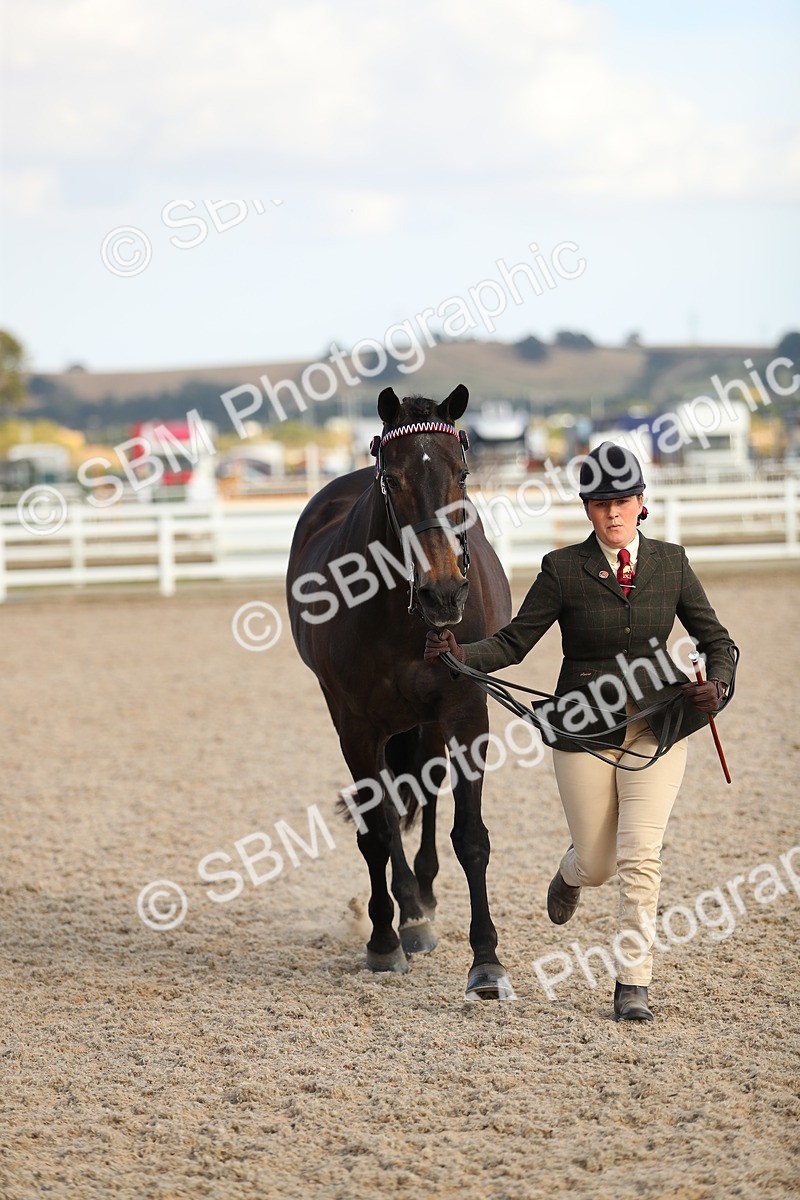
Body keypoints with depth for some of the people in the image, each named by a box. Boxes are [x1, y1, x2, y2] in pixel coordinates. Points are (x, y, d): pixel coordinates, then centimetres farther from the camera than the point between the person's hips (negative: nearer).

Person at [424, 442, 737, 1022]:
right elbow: (514, 641, -4)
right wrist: (461, 653, -22)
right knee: (598, 864, 8)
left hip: (658, 728, 1)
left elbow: (717, 640, 6)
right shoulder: (563, 569, -5)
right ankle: (571, 873, 48)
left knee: (640, 855, -13)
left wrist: (717, 682, -15)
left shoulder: (671, 563, 1)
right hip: (585, 733, 0)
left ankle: (633, 984, -3)